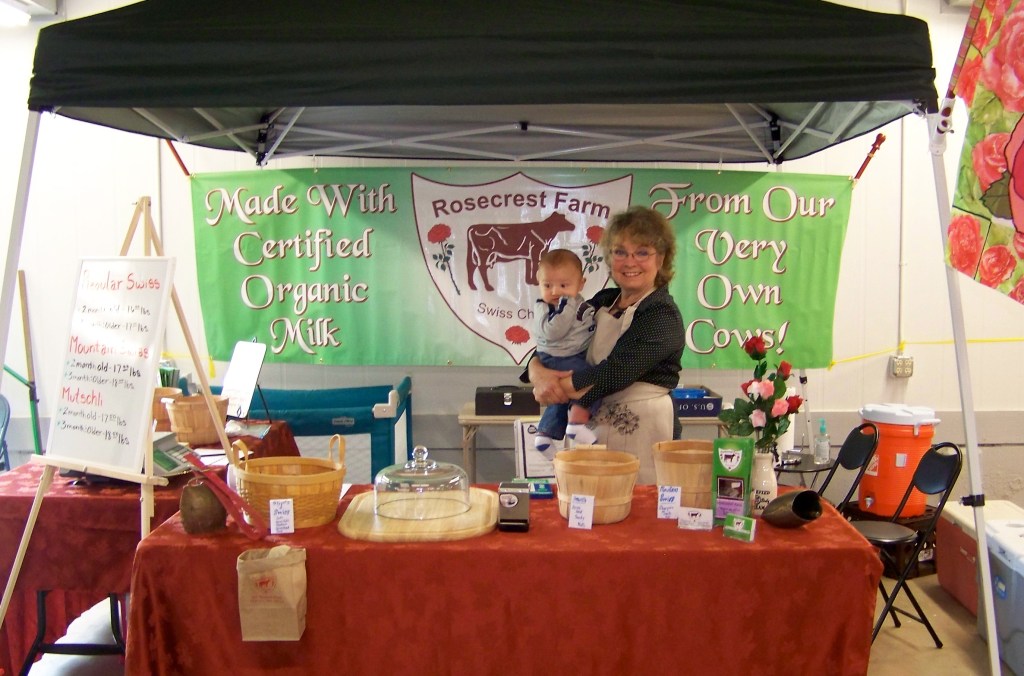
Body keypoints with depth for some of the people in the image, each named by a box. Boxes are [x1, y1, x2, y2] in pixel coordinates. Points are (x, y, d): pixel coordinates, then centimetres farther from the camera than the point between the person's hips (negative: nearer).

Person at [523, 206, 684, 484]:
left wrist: (552, 386, -11)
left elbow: (611, 376, -22)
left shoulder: (662, 317, -13)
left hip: (642, 439, -6)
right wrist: (538, 372, -14)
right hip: (594, 430, 6)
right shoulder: (602, 302, 9)